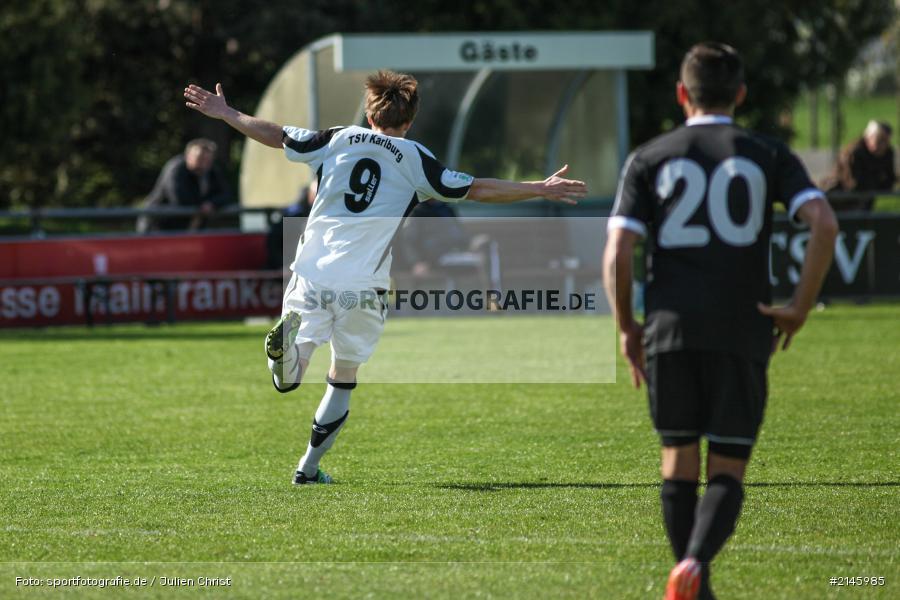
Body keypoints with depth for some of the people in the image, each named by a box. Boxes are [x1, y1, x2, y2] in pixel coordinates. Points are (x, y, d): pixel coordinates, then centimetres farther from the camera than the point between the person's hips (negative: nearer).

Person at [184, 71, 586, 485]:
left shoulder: (338, 140, 12)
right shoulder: (414, 159, 6)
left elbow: (275, 136, 18)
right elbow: (477, 190, 4)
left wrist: (225, 113, 32)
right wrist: (541, 190, 10)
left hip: (312, 274, 1)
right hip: (362, 287, -1)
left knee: (293, 372, -3)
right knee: (344, 376, 16)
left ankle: (289, 339, -36)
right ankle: (309, 468, 16)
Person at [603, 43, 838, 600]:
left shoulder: (649, 159, 7)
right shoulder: (769, 156, 7)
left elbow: (617, 254, -3)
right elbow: (825, 224, -9)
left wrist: (628, 329, 9)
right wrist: (800, 308, -1)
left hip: (669, 329, 1)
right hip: (743, 333, -1)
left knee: (679, 462, 14)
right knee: (728, 471, 3)